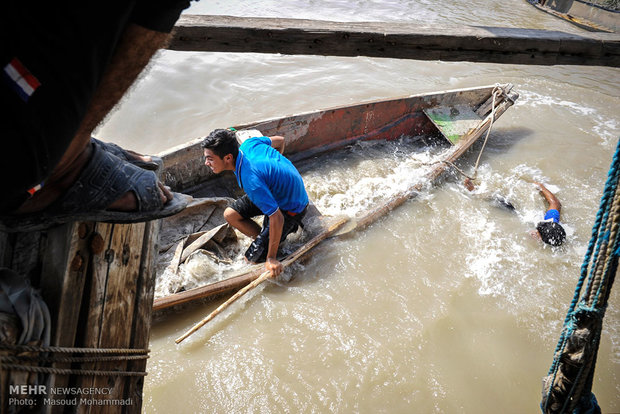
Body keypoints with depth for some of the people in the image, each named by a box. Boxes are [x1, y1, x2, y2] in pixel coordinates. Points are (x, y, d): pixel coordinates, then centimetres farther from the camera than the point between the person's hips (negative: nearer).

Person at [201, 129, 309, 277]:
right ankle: (265, 239, 13)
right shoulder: (248, 143, -13)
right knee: (230, 214, 2)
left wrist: (271, 258, -24)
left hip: (290, 208, -9)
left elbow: (277, 218, -34)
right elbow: (279, 140, 6)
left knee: (253, 259, -5)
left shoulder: (251, 180, -38)